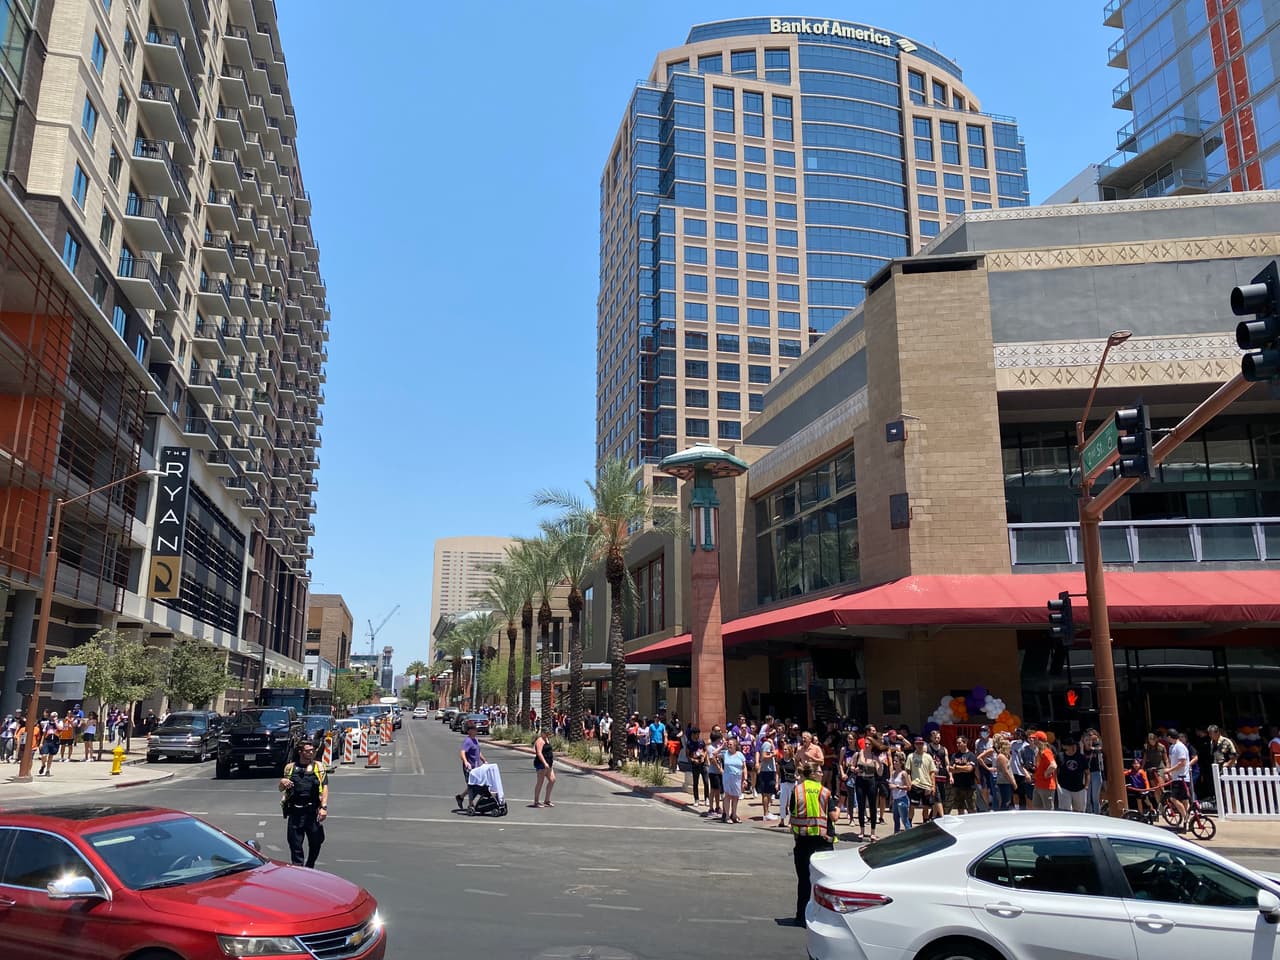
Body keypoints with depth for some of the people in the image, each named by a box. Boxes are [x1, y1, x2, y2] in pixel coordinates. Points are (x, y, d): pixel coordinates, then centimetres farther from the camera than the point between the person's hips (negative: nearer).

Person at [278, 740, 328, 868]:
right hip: (295, 811, 0)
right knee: (295, 844, -1)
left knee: (316, 842, 7)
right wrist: (282, 783, -8)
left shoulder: (319, 766, 9)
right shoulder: (290, 767, 11)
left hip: (313, 811, 0)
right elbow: (281, 789, 16)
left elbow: (324, 787, 1)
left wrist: (324, 807, -11)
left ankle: (309, 869, 27)